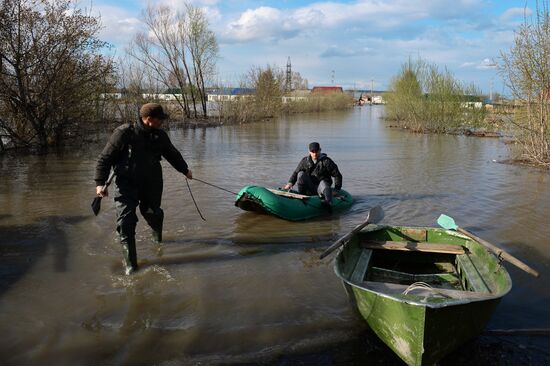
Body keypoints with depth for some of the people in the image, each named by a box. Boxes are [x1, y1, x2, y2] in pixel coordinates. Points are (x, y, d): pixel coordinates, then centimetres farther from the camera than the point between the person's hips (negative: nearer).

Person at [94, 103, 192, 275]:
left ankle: (158, 238, 53)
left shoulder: (160, 135, 0)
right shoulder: (124, 133, -16)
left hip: (152, 184, 4)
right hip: (126, 184, -4)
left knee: (152, 212, 16)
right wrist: (100, 183, -16)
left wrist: (185, 170, 31)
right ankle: (130, 264, -1)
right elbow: (105, 158, -11)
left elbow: (172, 154, 19)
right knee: (125, 223, -11)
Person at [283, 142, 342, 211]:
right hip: (310, 189, 3)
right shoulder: (305, 161, 6)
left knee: (323, 183, -37)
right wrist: (290, 183, -7)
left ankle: (328, 203, -64)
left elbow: (337, 175, -5)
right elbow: (296, 173, 11)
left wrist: (336, 190, -12)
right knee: (301, 174, -16)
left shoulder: (326, 161, -5)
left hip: (320, 188, -3)